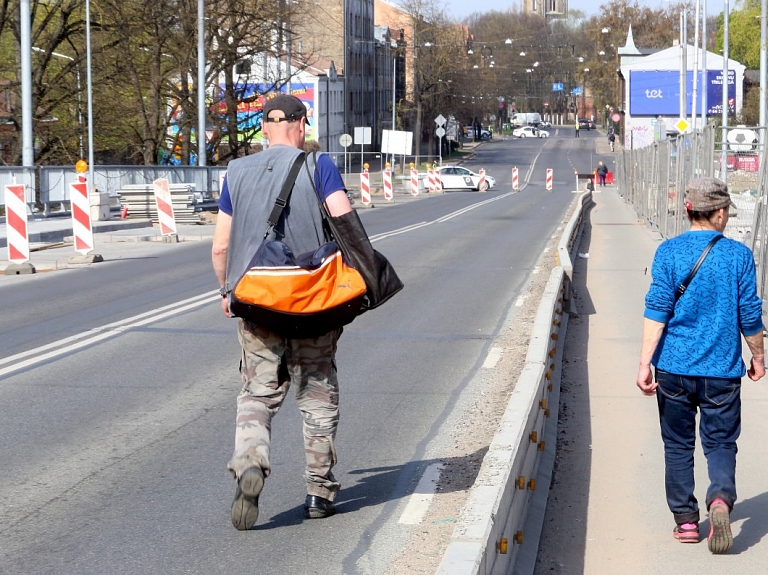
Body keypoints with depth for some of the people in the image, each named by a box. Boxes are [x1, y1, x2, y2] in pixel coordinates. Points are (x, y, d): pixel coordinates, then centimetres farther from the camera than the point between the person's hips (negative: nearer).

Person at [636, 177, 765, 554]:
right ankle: (720, 498, -18)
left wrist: (645, 363, -8)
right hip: (722, 369, 0)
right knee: (720, 442, 8)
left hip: (674, 368, 1)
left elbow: (657, 310, -9)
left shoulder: (668, 252, -3)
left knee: (678, 445, 13)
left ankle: (685, 520, 15)